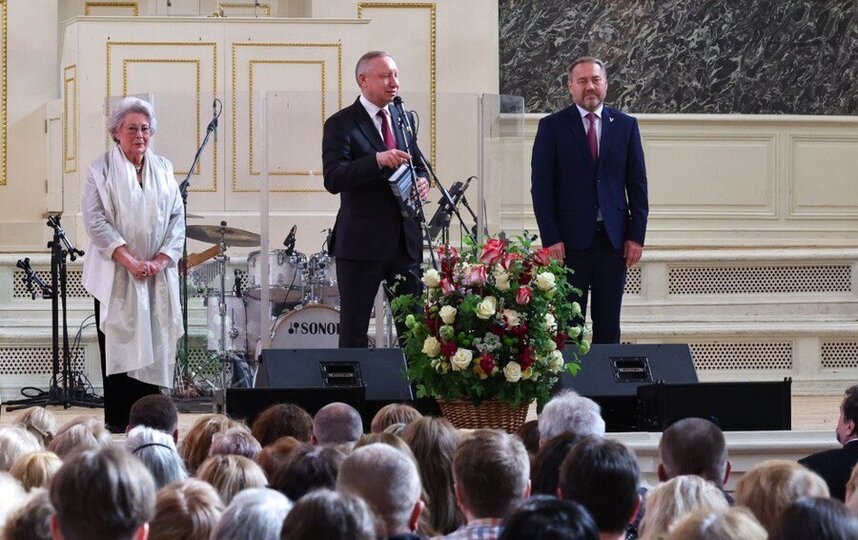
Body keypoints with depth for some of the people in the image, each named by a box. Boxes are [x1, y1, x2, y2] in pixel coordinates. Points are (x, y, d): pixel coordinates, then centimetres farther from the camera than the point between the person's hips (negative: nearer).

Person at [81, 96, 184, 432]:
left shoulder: (163, 169, 11)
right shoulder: (101, 170, 0)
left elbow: (176, 217, 8)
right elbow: (95, 220, -8)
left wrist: (162, 259, -6)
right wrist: (128, 260, -16)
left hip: (158, 275, 3)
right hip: (115, 276, -3)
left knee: (154, 347, 0)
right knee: (118, 347, -3)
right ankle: (117, 422, -1)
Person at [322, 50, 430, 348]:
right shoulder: (341, 124, -6)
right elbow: (333, 179, -18)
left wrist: (422, 180, 1)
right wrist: (377, 160, -30)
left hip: (405, 240, 6)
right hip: (362, 242, -6)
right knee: (354, 329, 0)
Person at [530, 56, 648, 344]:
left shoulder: (626, 125, 9)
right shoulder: (552, 126, 1)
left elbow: (637, 183, 9)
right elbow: (541, 186, -2)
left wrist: (637, 235, 2)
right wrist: (551, 238, -9)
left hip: (614, 240, 2)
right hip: (570, 239, -2)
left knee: (608, 323, 5)